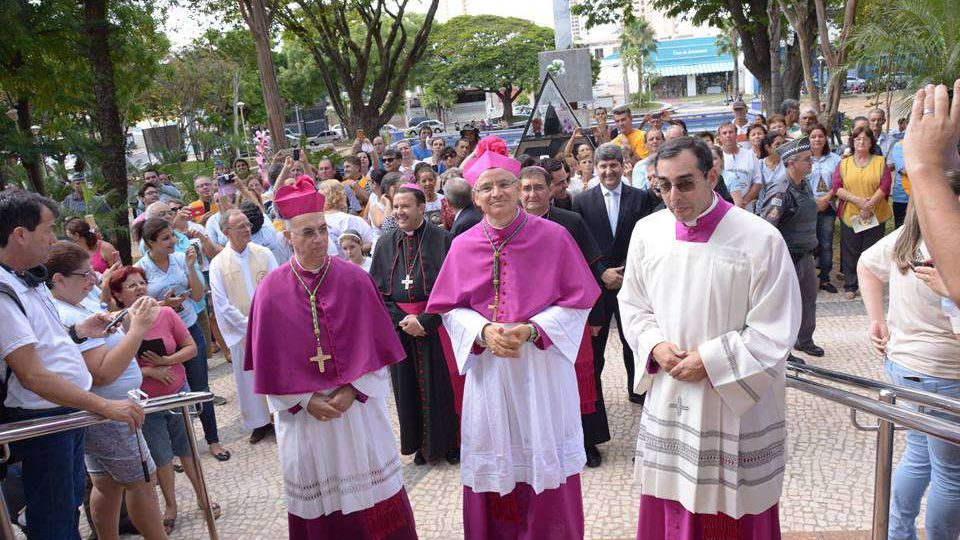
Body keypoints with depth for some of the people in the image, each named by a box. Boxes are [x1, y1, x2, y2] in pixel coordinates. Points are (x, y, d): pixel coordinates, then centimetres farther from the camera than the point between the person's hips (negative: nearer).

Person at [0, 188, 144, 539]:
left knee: (71, 505, 23)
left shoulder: (30, 280, 8)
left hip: (68, 412, 9)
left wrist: (78, 331, 3)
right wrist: (105, 407, -28)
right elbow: (32, 376, -27)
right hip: (41, 421, -9)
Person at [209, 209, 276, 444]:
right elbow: (222, 304, -6)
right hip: (242, 332, 0)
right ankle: (259, 422, 25)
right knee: (249, 378, 10)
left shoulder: (264, 254, -1)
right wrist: (248, 325, -11)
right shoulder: (218, 263, -4)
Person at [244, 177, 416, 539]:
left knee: (370, 497, 10)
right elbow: (269, 361, -3)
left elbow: (375, 345, -2)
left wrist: (353, 390, -12)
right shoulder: (272, 290, -6)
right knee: (318, 504, 12)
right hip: (302, 414, 0)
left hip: (358, 405, 0)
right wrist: (305, 401, -10)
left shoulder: (354, 279, -6)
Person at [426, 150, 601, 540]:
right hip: (488, 369, 2)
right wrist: (483, 331, -14)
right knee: (496, 463, 10)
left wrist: (532, 329, -16)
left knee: (545, 463, 7)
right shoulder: (463, 246, 1)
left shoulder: (553, 237, -5)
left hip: (542, 366, -1)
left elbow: (578, 301, -3)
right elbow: (450, 309, 5)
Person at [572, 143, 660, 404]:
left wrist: (626, 272, -11)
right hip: (595, 282, 0)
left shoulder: (642, 198, 0)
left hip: (631, 282, 1)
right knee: (594, 341, 9)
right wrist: (601, 272, -11)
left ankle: (637, 390, 28)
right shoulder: (582, 201, -1)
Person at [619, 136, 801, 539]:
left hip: (736, 405, -3)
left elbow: (776, 330, -12)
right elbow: (633, 305, 10)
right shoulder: (648, 231, -1)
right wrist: (656, 347, -8)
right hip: (667, 400, 4)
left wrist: (710, 361, -16)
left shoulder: (760, 239, -15)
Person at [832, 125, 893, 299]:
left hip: (875, 216, -1)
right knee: (850, 252, 4)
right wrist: (856, 200, -16)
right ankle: (850, 287, 14)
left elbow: (885, 186, -4)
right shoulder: (844, 163, 9)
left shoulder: (880, 162, 7)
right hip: (849, 215, 1)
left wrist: (870, 204, -16)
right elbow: (837, 187, -2)